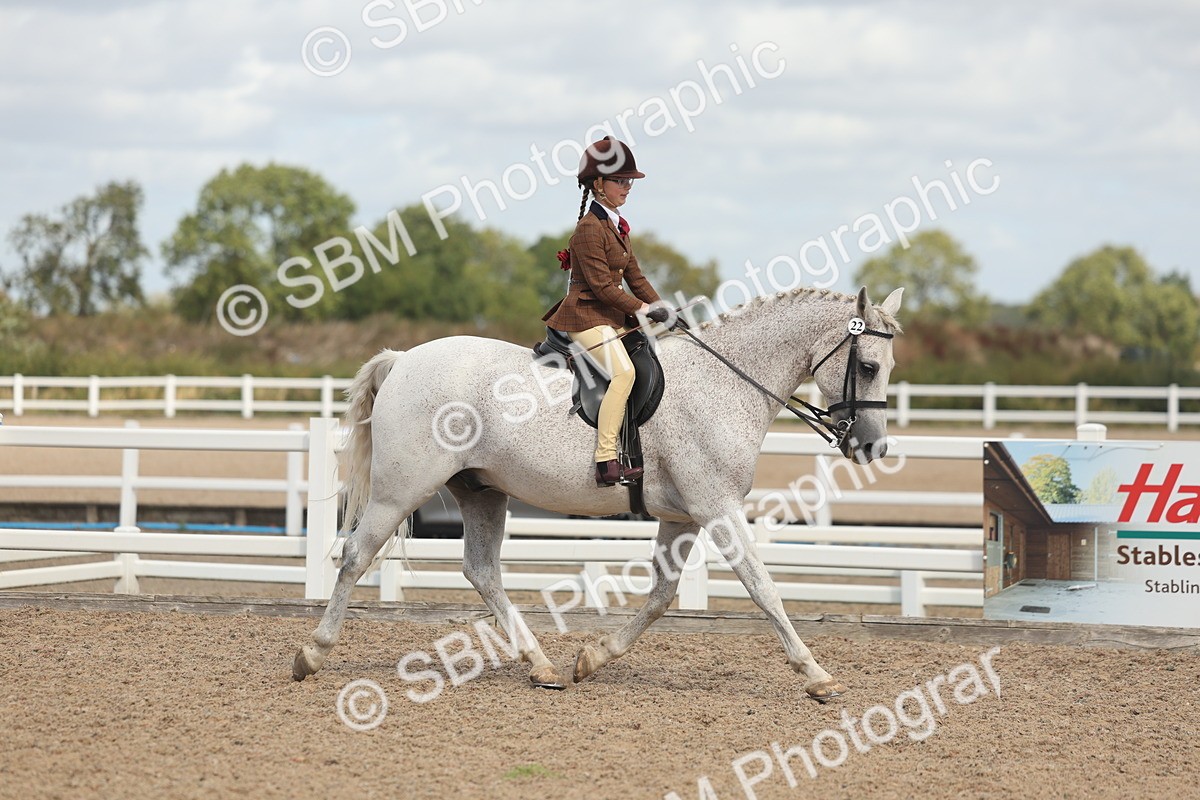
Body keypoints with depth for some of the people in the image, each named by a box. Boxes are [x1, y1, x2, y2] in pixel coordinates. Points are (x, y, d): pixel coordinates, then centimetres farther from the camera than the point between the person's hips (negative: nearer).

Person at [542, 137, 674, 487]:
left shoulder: (616, 225, 15)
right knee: (623, 372, -28)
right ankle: (606, 462, -34)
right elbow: (600, 285, -19)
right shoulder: (590, 228, -15)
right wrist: (640, 308, -16)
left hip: (614, 317, 10)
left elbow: (633, 274, 18)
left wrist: (657, 306, 6)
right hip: (587, 317, -10)